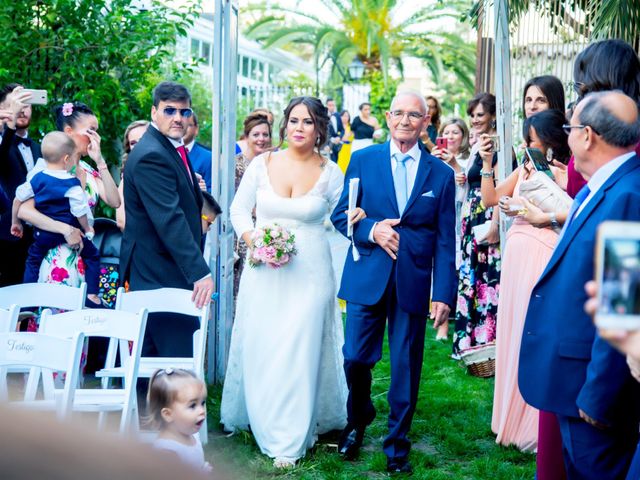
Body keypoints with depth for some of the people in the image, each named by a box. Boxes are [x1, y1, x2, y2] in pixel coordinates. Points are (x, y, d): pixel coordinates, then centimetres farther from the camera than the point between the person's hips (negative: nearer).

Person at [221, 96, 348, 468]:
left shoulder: (331, 174, -2)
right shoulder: (262, 164, 1)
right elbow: (239, 210, 6)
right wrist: (254, 242, -8)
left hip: (309, 274, -2)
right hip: (264, 272, 2)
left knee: (299, 352, 0)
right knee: (260, 350, 6)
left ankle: (291, 440, 12)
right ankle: (267, 424, 27)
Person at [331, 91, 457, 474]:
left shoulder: (441, 174, 5)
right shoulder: (363, 161, 6)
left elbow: (445, 241, 3)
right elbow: (341, 215, 6)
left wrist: (445, 295, -3)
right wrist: (371, 228, -14)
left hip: (413, 283, 0)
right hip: (367, 278, 0)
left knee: (406, 367, 5)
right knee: (356, 358, 2)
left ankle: (397, 444, 21)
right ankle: (358, 420, 31)